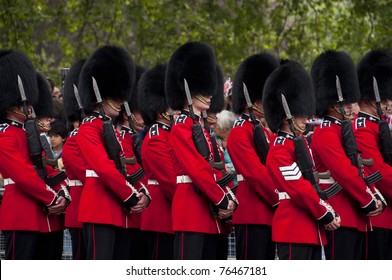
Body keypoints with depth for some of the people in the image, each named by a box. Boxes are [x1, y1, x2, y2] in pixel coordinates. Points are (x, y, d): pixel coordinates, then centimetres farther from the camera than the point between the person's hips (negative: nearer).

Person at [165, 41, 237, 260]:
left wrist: (227, 200, 2)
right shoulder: (181, 128, -8)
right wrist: (222, 201, -13)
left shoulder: (201, 129, 20)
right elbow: (197, 169, -17)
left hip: (209, 213, 10)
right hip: (191, 212, -10)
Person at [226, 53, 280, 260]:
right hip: (252, 216, -9)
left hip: (269, 214, 9)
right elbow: (256, 173, -18)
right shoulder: (240, 133, -8)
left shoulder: (262, 131, 20)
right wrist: (281, 202, -18)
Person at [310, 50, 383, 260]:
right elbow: (345, 172, -20)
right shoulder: (326, 133, -11)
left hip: (354, 218, 10)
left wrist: (374, 199, 4)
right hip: (339, 217, -10)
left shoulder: (343, 130, 20)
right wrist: (369, 203, -13)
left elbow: (358, 171, 20)